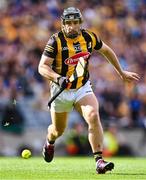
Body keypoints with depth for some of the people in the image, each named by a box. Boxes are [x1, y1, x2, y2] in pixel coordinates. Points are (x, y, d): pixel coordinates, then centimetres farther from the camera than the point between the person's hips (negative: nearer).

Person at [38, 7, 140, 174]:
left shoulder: (89, 37, -5)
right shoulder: (56, 41, -16)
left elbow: (106, 50, 14)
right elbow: (42, 67, -19)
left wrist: (121, 72, 20)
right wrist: (57, 78, -38)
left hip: (83, 89, 1)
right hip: (61, 92, -1)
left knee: (93, 116, -26)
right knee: (58, 130, 14)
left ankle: (99, 161, -28)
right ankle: (50, 142, 53)